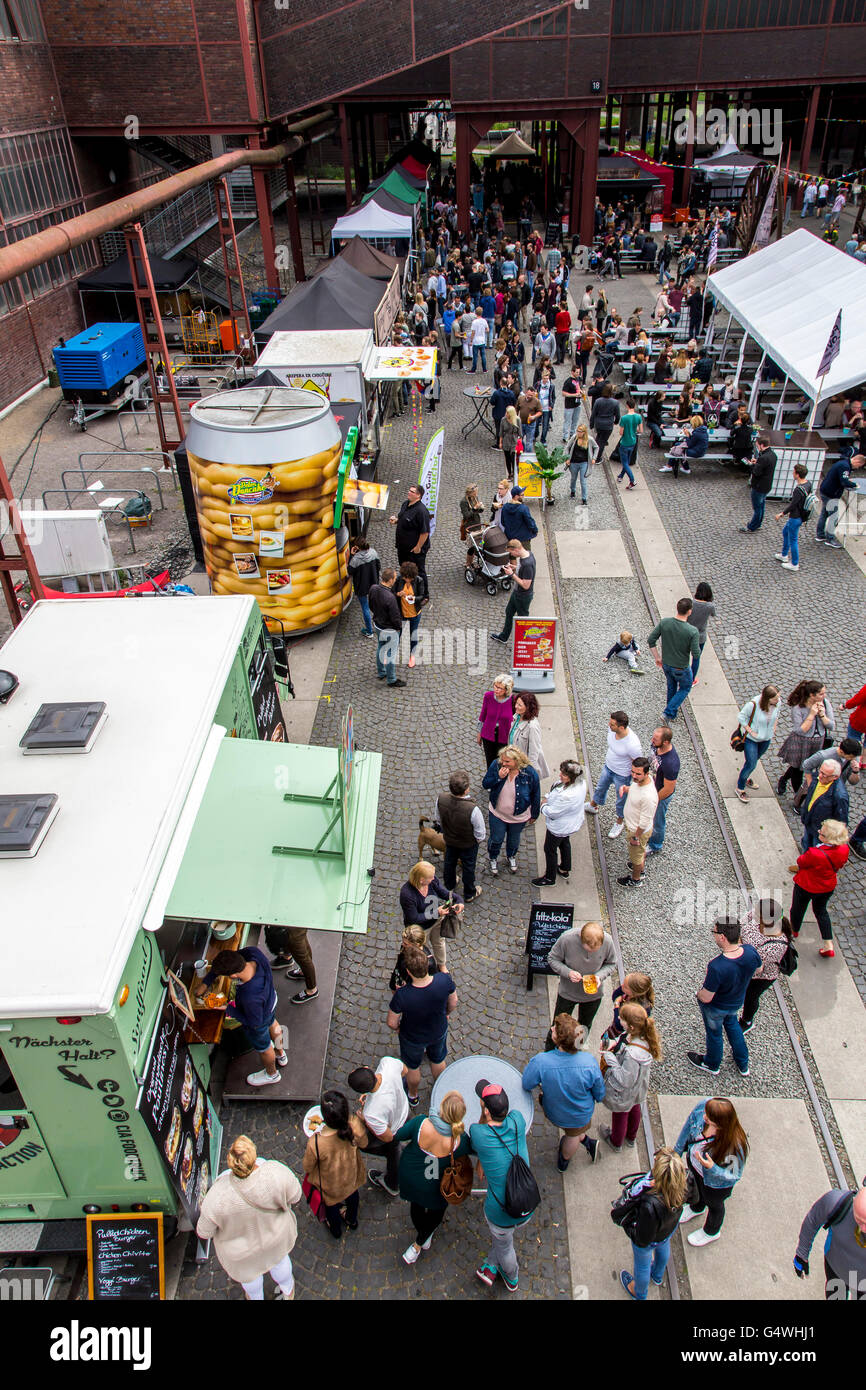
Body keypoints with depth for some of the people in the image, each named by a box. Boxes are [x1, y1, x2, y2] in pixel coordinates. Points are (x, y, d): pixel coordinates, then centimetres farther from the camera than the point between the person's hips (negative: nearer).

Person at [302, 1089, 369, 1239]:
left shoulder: (315, 1143, -45)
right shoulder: (355, 1126, -38)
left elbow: (307, 1167, -22)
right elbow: (364, 1143, -13)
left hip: (330, 1185, -2)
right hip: (352, 1176, 2)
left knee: (332, 1204, 33)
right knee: (353, 1194, 37)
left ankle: (336, 1230, 62)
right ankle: (352, 1220, 66)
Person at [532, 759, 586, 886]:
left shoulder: (567, 796, -45)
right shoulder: (580, 782, -17)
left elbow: (553, 812, -30)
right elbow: (555, 790, 1)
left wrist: (543, 805, -12)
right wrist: (547, 798, -8)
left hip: (559, 827, -8)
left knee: (550, 849, 16)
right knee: (565, 843, 32)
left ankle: (550, 878, 39)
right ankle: (565, 870, 56)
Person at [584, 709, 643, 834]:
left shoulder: (633, 744, -40)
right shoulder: (611, 728, -23)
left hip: (622, 775, -6)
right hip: (608, 767, 6)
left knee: (621, 799, 21)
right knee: (600, 788, 31)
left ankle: (619, 822, 48)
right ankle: (593, 806, 62)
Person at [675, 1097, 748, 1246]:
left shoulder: (734, 1145, -46)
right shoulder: (703, 1106, -34)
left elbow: (734, 1176, -27)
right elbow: (689, 1125, -11)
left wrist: (712, 1168, -44)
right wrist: (678, 1149, 2)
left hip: (715, 1182, -4)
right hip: (693, 1162, 4)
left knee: (714, 1205, 30)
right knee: (698, 1189, 37)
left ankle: (711, 1232, 62)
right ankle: (696, 1208, 71)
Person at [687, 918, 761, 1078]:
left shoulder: (716, 967, -45)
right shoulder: (751, 952, -28)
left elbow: (706, 998, -31)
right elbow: (759, 969, -3)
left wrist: (699, 993, -9)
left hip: (716, 1007, -5)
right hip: (737, 1002, 5)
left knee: (714, 1033, 25)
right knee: (732, 1024, 35)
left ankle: (712, 1065, 55)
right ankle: (743, 1065, 54)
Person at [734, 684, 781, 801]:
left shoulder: (777, 703, -16)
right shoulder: (753, 704, -32)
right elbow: (742, 717, -18)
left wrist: (773, 728, 2)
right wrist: (751, 732, -19)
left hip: (766, 738, 5)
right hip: (751, 739, -5)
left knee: (756, 759, 24)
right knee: (751, 764, -3)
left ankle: (746, 777, 50)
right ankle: (740, 788, 16)